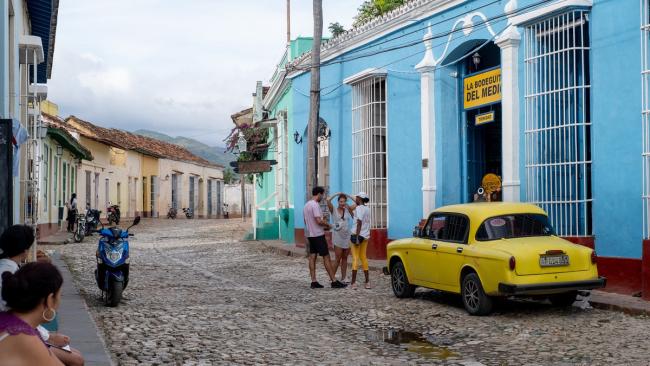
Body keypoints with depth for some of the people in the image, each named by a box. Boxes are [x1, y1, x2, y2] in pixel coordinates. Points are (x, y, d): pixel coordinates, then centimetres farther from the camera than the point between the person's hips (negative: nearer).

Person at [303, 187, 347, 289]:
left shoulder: (306, 205, 14)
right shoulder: (315, 205, -16)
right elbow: (319, 221, -24)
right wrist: (327, 224, -4)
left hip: (310, 235, 9)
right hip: (318, 235, -9)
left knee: (312, 257, 7)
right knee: (326, 257, -6)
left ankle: (314, 282, 6)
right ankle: (334, 281, -4)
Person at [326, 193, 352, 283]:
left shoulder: (347, 210, 7)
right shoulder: (334, 210, -2)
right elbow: (328, 200, -18)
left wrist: (348, 196, 3)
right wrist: (337, 194, -6)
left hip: (347, 237, 4)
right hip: (337, 237, -4)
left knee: (344, 258, 7)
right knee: (337, 259, -5)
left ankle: (343, 279, 13)